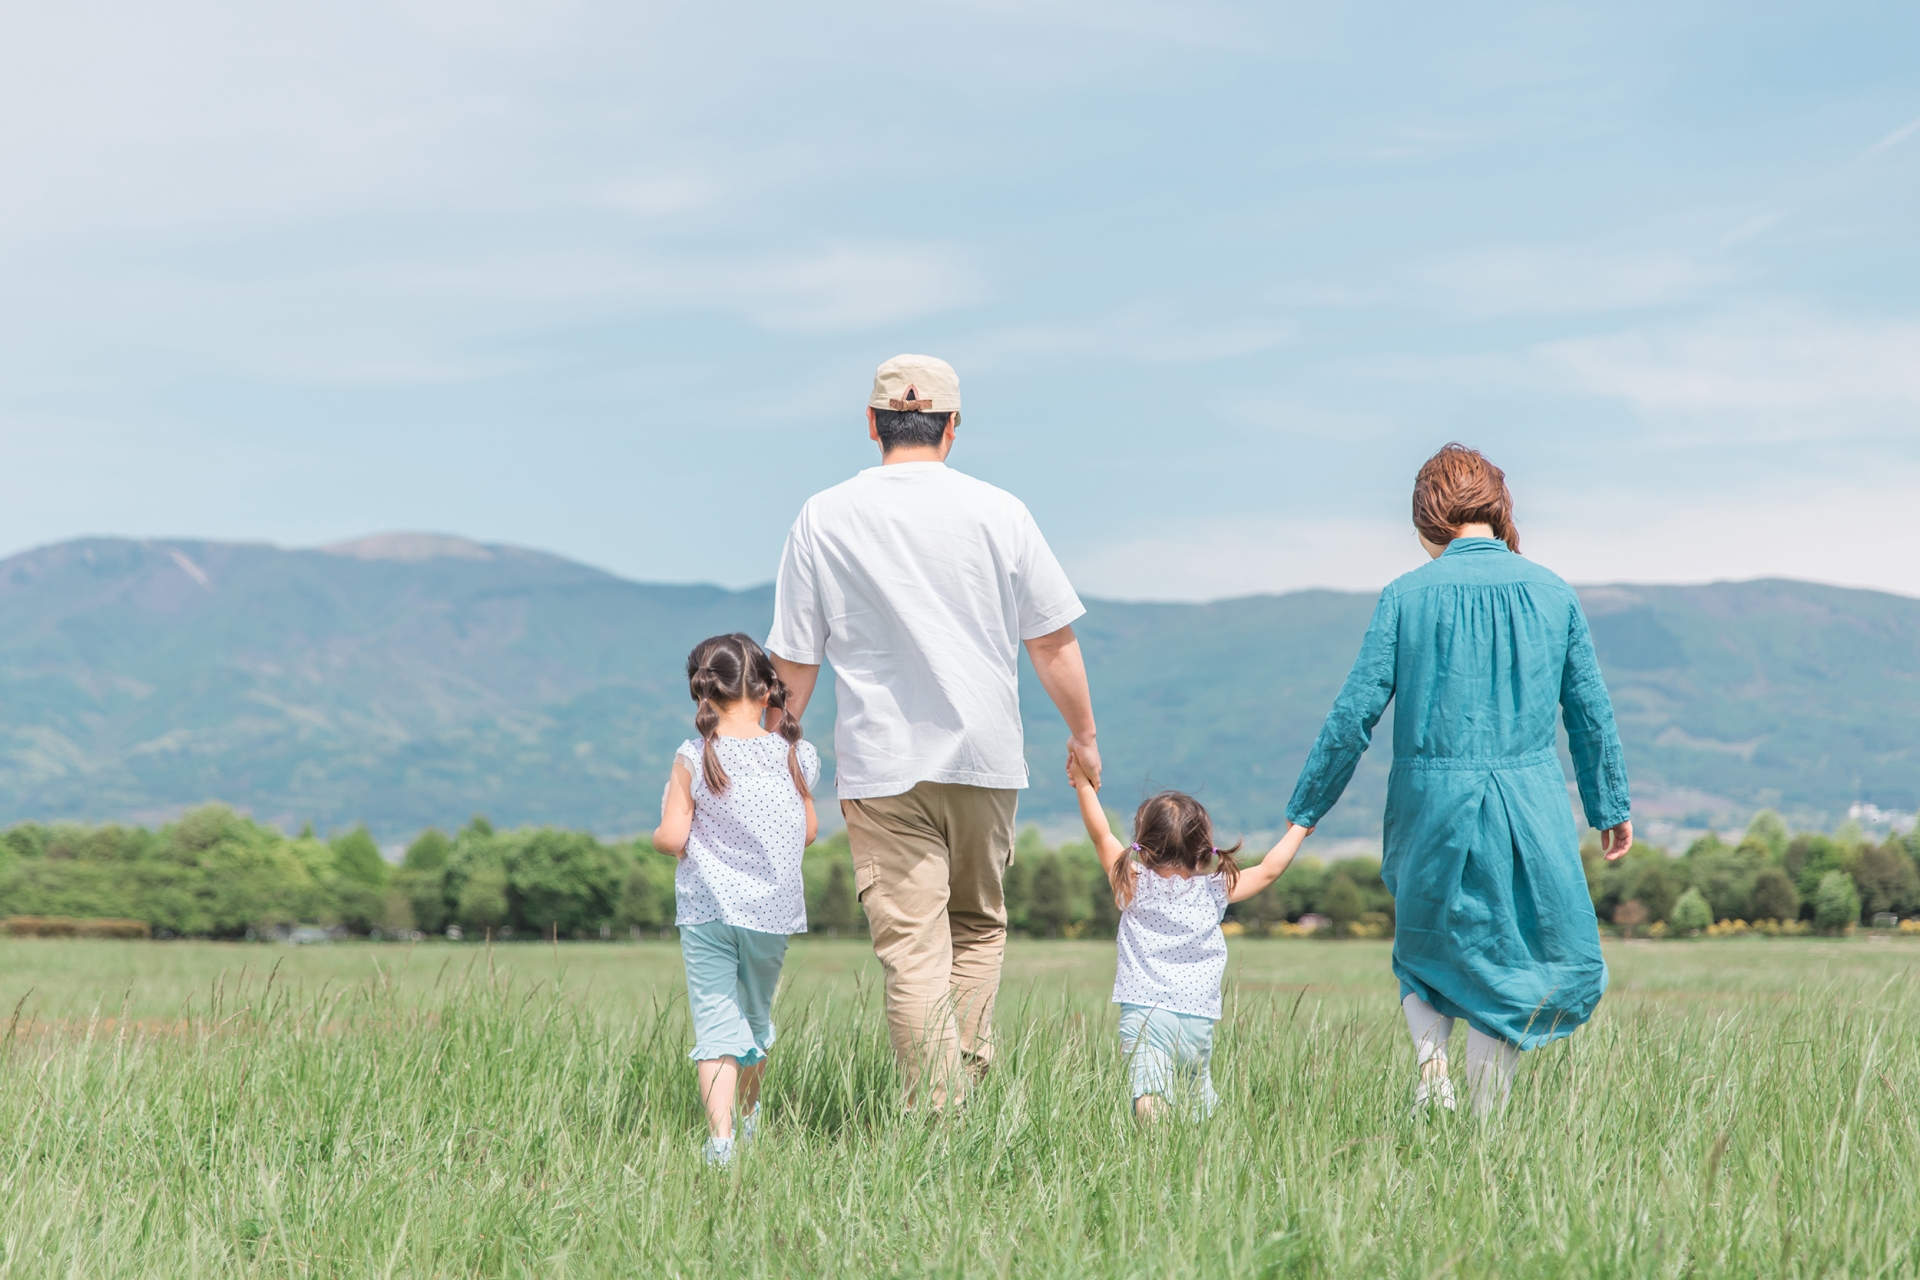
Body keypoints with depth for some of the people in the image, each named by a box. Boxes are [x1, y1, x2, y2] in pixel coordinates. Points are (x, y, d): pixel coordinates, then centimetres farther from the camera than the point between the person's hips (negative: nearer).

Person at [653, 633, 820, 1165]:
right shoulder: (793, 756, -1)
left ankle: (720, 1137, -18)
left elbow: (672, 839, -12)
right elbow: (809, 832, 9)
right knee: (757, 1013, 22)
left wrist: (659, 835, 11)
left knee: (715, 1019, -5)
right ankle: (749, 1117, 41)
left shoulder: (694, 759, -10)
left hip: (707, 910, -3)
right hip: (773, 909, 3)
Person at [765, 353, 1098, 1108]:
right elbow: (1053, 642, 4)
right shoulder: (997, 513, 1)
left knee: (911, 947, -4)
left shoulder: (822, 520, 0)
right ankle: (968, 1086, 11)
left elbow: (793, 661, 2)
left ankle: (935, 1116, -11)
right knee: (978, 928, 18)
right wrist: (1083, 735, 18)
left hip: (882, 764, -1)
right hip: (985, 759, 1)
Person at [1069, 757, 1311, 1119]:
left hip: (1143, 1013, -2)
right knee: (1198, 1104, 11)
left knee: (1148, 1096, -23)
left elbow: (1101, 835, 19)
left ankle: (1151, 1103, -52)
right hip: (1198, 1020, 2)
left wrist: (1083, 784, 30)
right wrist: (1298, 829, 36)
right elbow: (1269, 870, 22)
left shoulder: (1135, 885, 7)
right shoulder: (1216, 889, 9)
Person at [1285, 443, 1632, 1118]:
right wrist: (1611, 806, 22)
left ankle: (1430, 1056, -3)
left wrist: (1304, 811, 4)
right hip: (1529, 805, 1)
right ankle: (1486, 1126, 7)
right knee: (1508, 967, 11)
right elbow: (1590, 713, 9)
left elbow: (1355, 713, -4)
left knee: (1425, 945, 21)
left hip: (1431, 802, -1)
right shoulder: (1552, 594, 3)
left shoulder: (1407, 596, -4)